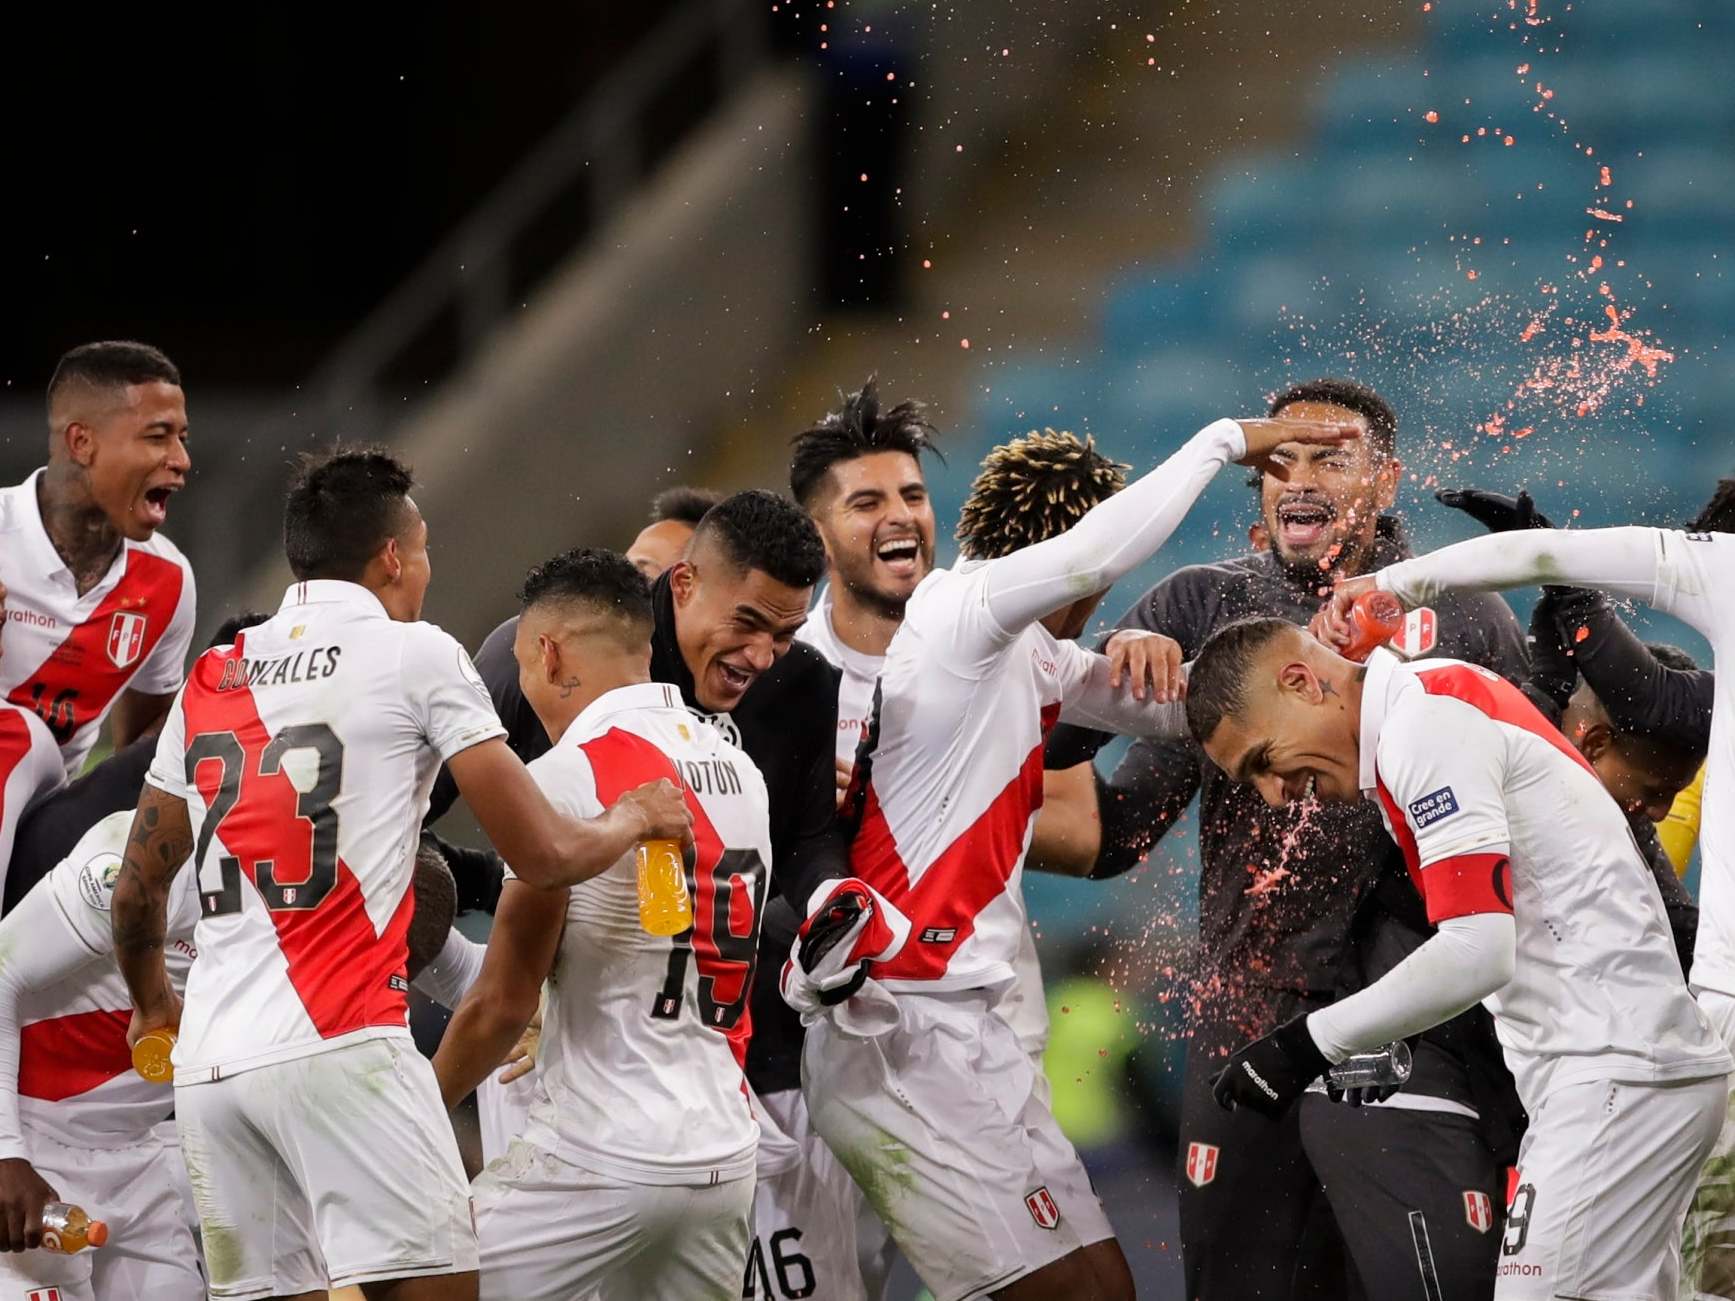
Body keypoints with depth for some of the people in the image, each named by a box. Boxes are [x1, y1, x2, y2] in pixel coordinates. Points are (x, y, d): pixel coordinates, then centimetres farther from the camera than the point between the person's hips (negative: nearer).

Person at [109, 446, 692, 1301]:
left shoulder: (211, 679, 17)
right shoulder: (415, 655, 2)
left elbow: (137, 891, 25)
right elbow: (543, 856, -1)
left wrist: (152, 1005, 44)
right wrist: (635, 819, 20)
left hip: (211, 1067, 6)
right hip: (341, 1044, -6)